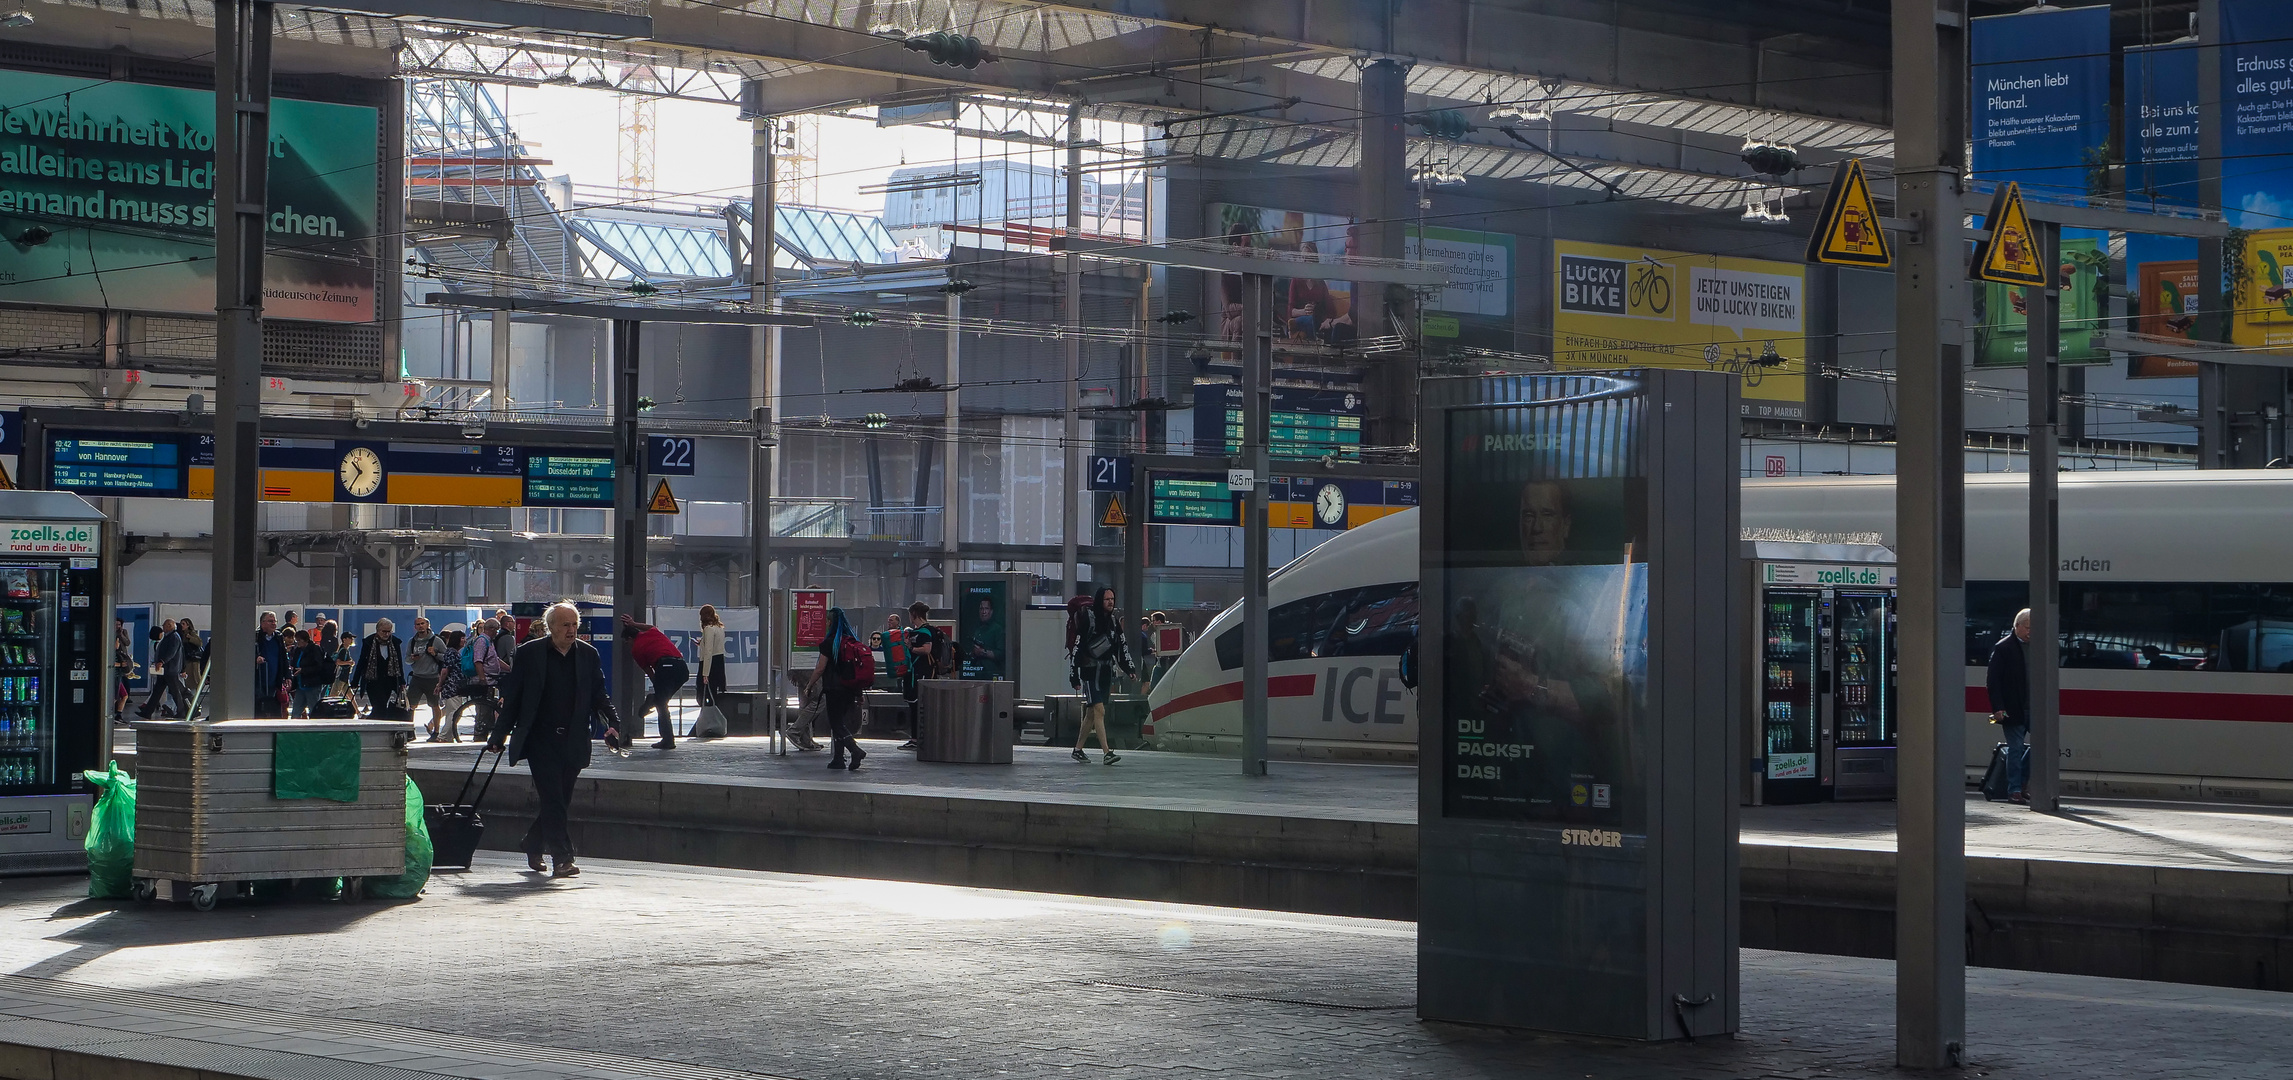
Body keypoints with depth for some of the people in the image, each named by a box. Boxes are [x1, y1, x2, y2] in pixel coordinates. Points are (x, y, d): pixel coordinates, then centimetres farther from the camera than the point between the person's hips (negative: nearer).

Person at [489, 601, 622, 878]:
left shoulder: (588, 654, 7)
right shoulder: (529, 653, -1)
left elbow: (599, 696, 12)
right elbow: (512, 697, 3)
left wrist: (613, 722, -6)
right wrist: (500, 735, 0)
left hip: (573, 741, 4)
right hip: (540, 739, -3)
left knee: (560, 801, 8)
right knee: (553, 799, -11)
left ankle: (532, 847, 28)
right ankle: (561, 858, -11)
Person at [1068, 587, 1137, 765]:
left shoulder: (1114, 620, 11)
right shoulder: (1088, 619, -10)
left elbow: (1122, 645, 16)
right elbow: (1076, 647, -10)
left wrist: (1130, 668, 5)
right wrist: (1074, 676, -12)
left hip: (1106, 672, 7)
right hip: (1090, 672, -7)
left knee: (1091, 713, 12)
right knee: (1099, 711, -15)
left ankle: (1078, 749, 23)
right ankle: (1107, 752, -21)